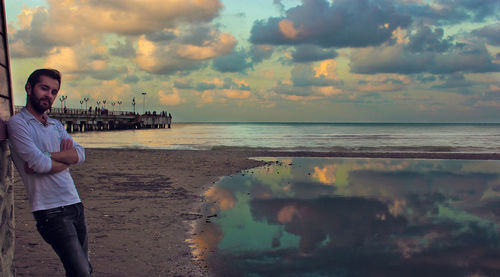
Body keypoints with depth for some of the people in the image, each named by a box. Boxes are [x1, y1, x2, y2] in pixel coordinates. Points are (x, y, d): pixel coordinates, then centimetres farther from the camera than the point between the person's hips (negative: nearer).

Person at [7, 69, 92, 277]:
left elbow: (80, 154, 1)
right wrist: (66, 158, 0)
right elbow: (39, 164, -17)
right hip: (50, 211, -7)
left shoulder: (56, 125, 17)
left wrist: (47, 156, -13)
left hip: (75, 204, 8)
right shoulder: (17, 123, -6)